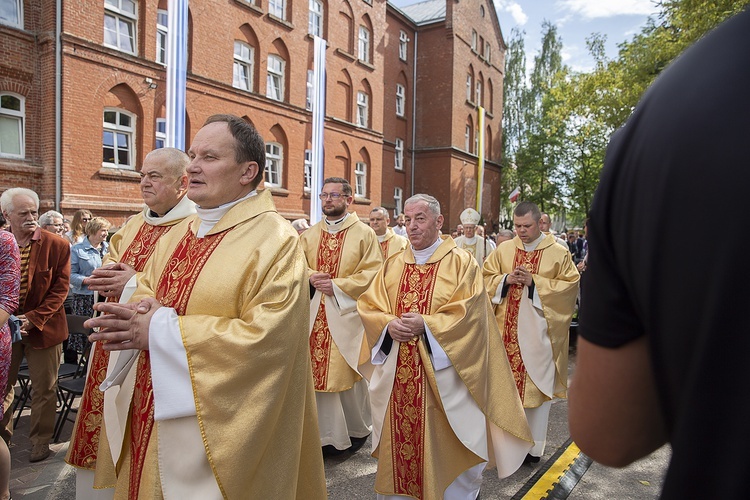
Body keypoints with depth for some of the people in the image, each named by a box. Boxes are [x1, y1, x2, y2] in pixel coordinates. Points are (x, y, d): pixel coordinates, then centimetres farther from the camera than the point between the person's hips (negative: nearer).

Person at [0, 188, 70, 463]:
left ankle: (40, 441, 26)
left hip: (42, 327, -2)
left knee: (44, 389, 9)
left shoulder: (56, 245, -9)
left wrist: (33, 319, -15)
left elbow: (60, 289, -8)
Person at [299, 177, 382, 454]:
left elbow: (372, 273, -7)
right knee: (317, 371, 6)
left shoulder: (364, 234, -1)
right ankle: (326, 433, 22)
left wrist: (337, 285, -14)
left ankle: (357, 429, 24)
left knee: (347, 373, 2)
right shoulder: (309, 235, 13)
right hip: (314, 314, 4)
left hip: (347, 314, -4)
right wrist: (311, 277, -10)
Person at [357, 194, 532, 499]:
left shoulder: (461, 263, -3)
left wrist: (425, 324, -20)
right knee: (398, 438, 12)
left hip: (441, 373, -4)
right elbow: (368, 306, 6)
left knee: (442, 445, 8)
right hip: (396, 373, 4)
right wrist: (389, 324, -14)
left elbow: (469, 314, -12)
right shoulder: (393, 265, 10)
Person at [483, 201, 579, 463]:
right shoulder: (503, 250, 5)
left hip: (539, 331, -2)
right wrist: (505, 279, -12)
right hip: (507, 331, 3)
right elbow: (486, 279, 9)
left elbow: (570, 285, -6)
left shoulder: (558, 253, -3)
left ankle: (534, 445, 22)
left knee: (537, 383, 6)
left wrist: (534, 282, -15)